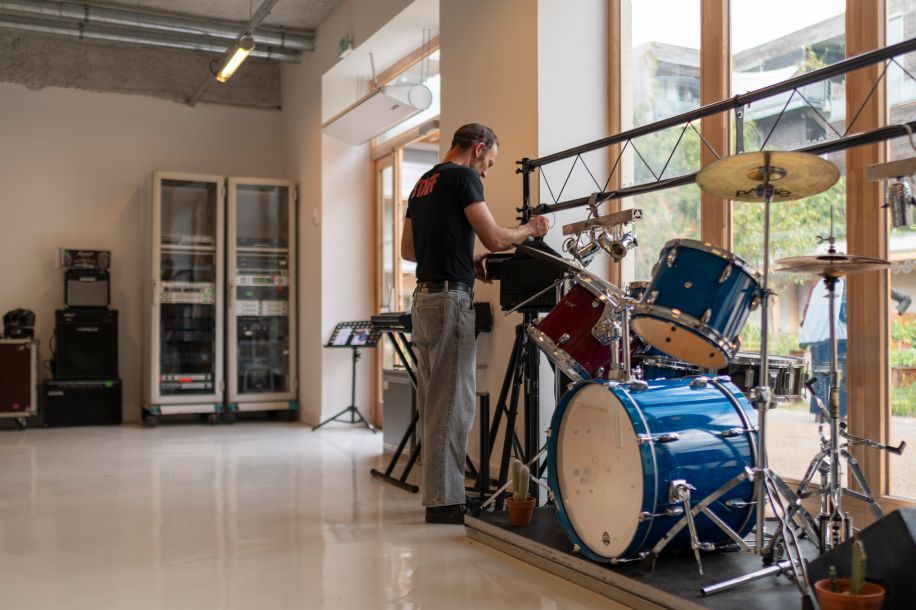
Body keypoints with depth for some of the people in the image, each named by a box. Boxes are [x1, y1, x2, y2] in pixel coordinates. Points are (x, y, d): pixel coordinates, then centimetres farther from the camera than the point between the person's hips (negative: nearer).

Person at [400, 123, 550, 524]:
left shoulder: (423, 183, 19)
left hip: (424, 297, 9)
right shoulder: (463, 177, -7)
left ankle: (436, 492, 19)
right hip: (451, 299, -9)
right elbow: (494, 238, -13)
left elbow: (408, 249, 22)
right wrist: (530, 229, 5)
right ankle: (444, 501, -1)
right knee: (453, 404, -5)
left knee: (433, 402, 12)